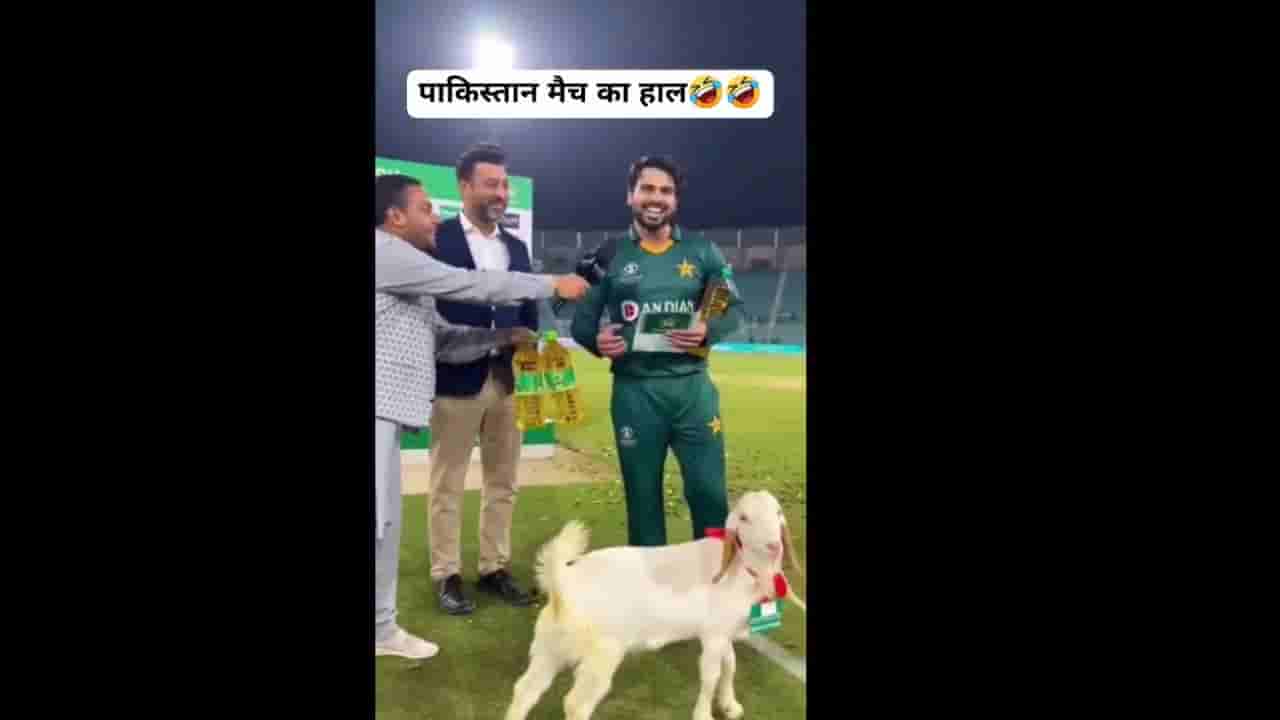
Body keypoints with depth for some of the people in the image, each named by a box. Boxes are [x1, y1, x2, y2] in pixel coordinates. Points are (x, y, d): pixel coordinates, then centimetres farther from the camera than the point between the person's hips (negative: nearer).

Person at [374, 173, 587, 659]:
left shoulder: (410, 273, 22)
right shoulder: (383, 251, -9)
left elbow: (443, 339, 20)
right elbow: (472, 285, -11)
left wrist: (505, 336, 9)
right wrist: (553, 285, -3)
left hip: (387, 408, 10)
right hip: (378, 406, -10)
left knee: (385, 524, 12)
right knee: (373, 524, -8)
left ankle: (381, 627, 21)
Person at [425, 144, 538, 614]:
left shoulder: (517, 247, 13)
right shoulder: (436, 239, -4)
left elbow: (528, 314, 15)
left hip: (508, 379, 6)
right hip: (455, 380, -5)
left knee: (502, 482, 11)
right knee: (448, 483, 4)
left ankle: (495, 569, 23)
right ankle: (447, 576, 15)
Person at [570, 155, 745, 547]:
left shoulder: (702, 250, 5)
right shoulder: (609, 254, 3)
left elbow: (735, 308, 8)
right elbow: (581, 321, 5)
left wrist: (708, 331, -14)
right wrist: (596, 340, -18)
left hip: (692, 387, 1)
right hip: (634, 391, 0)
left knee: (710, 492, 1)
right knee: (642, 496, 10)